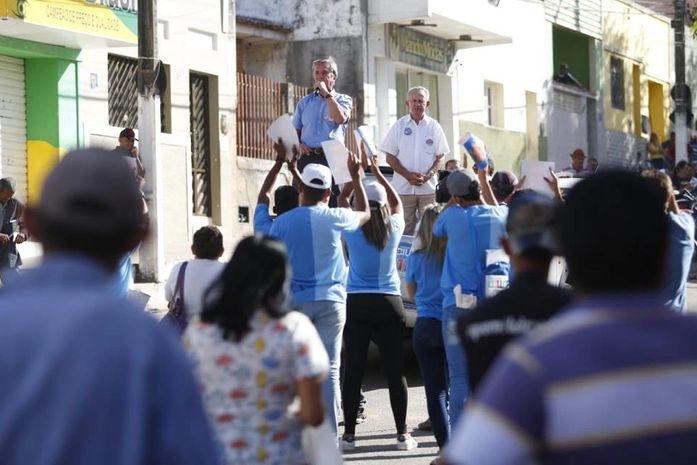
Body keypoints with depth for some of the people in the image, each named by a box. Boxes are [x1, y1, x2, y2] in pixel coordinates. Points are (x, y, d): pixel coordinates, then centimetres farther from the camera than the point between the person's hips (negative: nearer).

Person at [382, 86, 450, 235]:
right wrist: (408, 175, -10)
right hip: (403, 187, 0)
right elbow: (390, 157, 3)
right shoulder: (399, 126, 4)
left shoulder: (434, 127, 6)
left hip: (429, 188, 0)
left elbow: (440, 157, 7)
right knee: (405, 230, -1)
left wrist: (427, 176, -11)